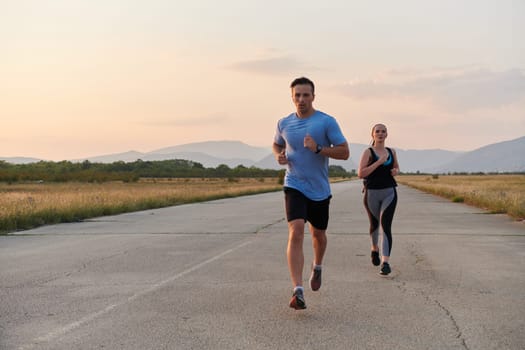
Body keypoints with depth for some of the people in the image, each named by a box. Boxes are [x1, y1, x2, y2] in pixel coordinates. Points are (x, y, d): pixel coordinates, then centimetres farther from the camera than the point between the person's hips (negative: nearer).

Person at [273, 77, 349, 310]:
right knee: (296, 232, -19)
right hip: (294, 186, 0)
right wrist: (279, 156, -1)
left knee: (318, 234, 16)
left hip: (319, 189, 0)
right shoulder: (284, 124, 3)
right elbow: (277, 144, 23)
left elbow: (344, 152, -9)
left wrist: (318, 149, -23)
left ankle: (317, 267, 49)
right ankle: (298, 291, -23)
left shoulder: (327, 122, -7)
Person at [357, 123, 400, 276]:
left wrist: (396, 171, 2)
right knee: (374, 224, 19)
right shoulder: (368, 152, -4)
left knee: (386, 226, -15)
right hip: (372, 193, -1)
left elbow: (396, 167, 27)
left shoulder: (391, 152, 8)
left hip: (389, 193, 1)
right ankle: (375, 249, 49)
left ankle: (385, 263, -21)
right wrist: (379, 162, -19)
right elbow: (360, 173, -14)